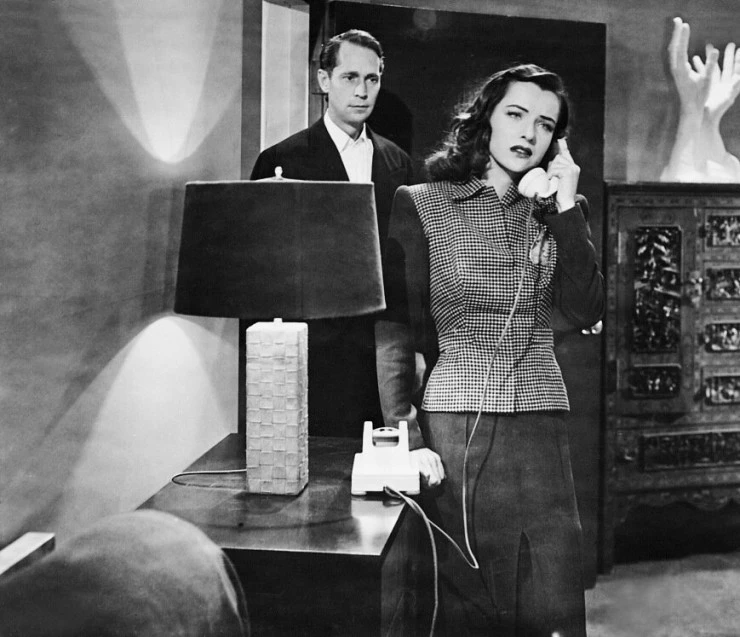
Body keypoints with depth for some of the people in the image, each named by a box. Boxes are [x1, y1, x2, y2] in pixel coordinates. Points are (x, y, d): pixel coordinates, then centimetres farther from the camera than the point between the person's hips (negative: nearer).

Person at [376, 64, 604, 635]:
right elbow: (395, 328, -3)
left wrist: (567, 209, -5)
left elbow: (586, 312, -1)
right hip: (454, 426, -3)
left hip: (540, 425, 3)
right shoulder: (423, 205, 1)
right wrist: (405, 435, -12)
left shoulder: (557, 213, 12)